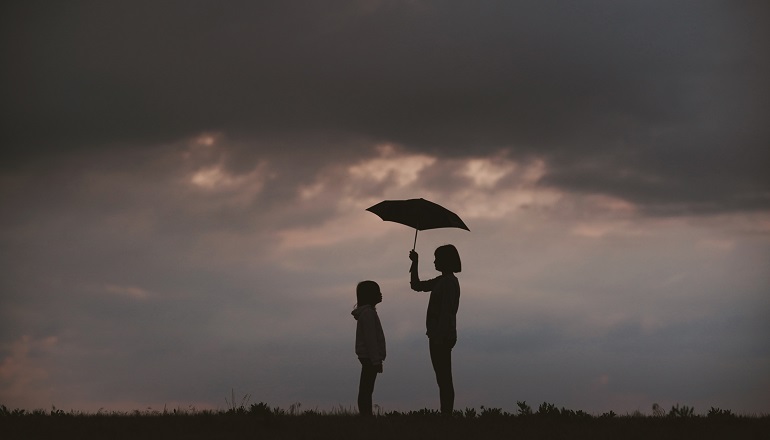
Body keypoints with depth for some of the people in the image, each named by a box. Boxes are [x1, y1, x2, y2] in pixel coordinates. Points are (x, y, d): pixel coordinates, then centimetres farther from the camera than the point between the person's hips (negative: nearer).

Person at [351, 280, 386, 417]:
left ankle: (366, 416, 7)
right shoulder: (368, 313, -14)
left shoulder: (368, 312, 18)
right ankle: (366, 416, -14)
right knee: (366, 389, -11)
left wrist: (377, 358, 21)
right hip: (369, 357, -10)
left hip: (367, 358, 10)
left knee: (366, 390, 7)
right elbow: (370, 339, -19)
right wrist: (376, 360, -19)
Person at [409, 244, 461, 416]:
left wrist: (439, 337, -23)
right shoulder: (442, 281, 16)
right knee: (443, 379, 9)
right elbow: (416, 286, 29)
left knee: (444, 379, -10)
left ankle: (447, 414, -11)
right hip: (441, 337, 10)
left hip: (442, 336, -10)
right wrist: (415, 263, 22)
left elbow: (446, 312, -20)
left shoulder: (449, 282, -13)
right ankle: (446, 414, 10)